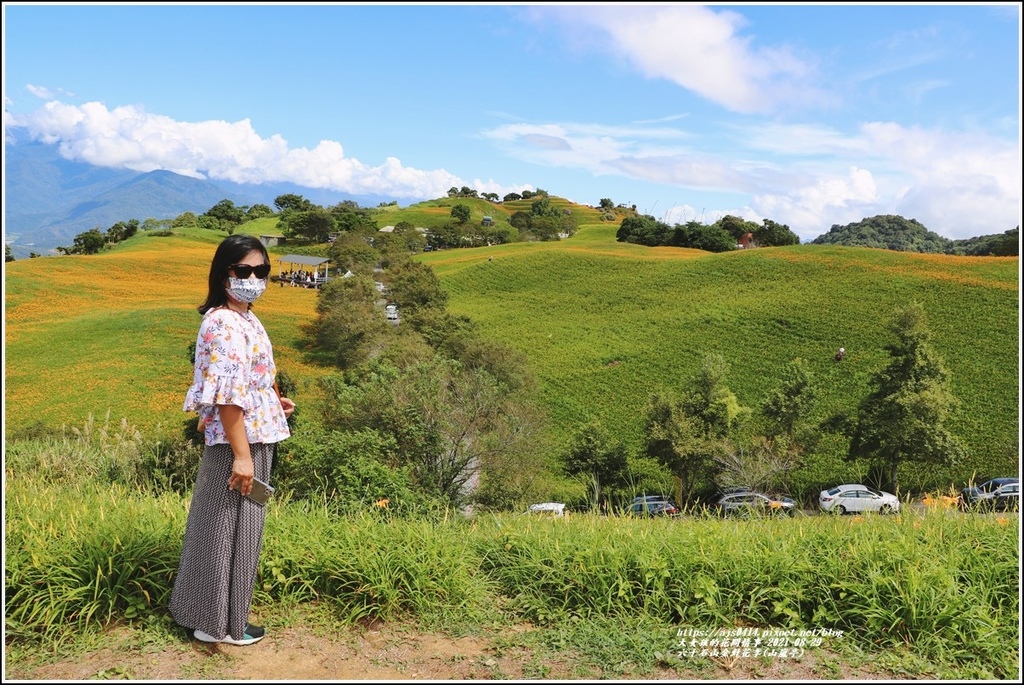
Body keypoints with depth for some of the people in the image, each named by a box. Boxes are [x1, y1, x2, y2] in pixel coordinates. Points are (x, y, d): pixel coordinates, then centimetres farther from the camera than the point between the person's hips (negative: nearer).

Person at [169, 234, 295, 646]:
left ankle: (202, 611, 36)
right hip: (239, 443, -10)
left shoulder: (244, 318, 10)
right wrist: (242, 455, -25)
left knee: (222, 526, 20)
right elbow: (227, 396, -25)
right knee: (230, 528, 3)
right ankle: (219, 623, 20)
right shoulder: (224, 324, -21)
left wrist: (273, 402, 15)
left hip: (252, 439, 10)